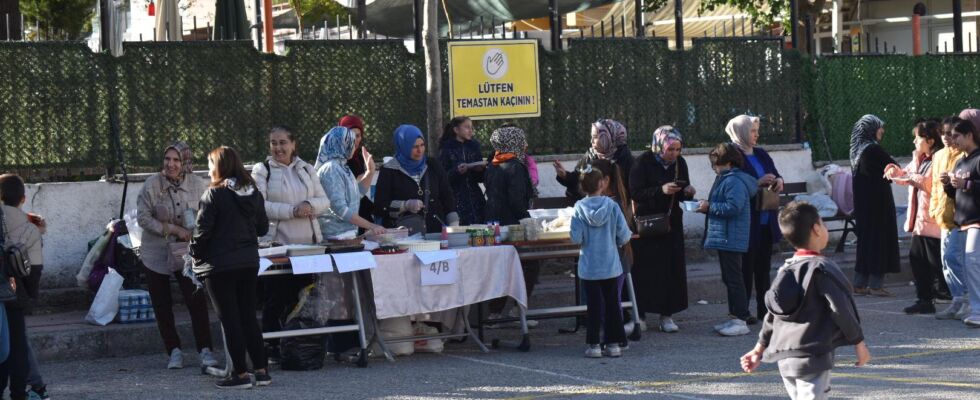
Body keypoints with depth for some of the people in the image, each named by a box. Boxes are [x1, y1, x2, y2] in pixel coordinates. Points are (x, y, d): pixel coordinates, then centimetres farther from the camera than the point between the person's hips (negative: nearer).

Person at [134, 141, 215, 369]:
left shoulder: (198, 185, -7)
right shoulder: (152, 184, -12)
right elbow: (143, 218, -12)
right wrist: (174, 229, -19)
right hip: (156, 254, 0)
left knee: (197, 300, -11)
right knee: (162, 306, 6)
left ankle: (205, 350, -6)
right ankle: (174, 351, 16)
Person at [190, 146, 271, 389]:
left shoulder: (214, 194, -13)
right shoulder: (254, 193, 5)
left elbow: (202, 230, -14)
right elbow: (263, 228, 10)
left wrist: (195, 254, 2)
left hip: (220, 264, -6)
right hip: (248, 262, 6)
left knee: (230, 319, 0)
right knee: (248, 317, 13)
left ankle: (241, 374, 1)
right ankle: (262, 370, 12)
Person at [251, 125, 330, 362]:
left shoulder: (306, 169, 16)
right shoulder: (262, 171, 1)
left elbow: (324, 201, 12)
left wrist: (310, 205, -10)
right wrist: (291, 211, -18)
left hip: (308, 243, 4)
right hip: (277, 244, -4)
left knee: (303, 295, 6)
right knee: (276, 298, -1)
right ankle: (272, 348, 4)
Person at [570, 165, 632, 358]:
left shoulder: (579, 208, -9)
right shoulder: (611, 205, -8)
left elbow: (576, 238, -11)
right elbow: (624, 235, -8)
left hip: (589, 267, 0)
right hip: (611, 266, 0)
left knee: (593, 306, 6)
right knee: (612, 304, 10)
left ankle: (593, 344, 6)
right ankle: (613, 343, 12)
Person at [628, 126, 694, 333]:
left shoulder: (679, 163, 3)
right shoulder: (643, 162, -10)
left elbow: (683, 194, 12)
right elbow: (635, 192, -16)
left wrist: (688, 192, -12)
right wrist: (661, 190, -27)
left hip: (672, 224, 4)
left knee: (672, 268, 1)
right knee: (644, 269, -3)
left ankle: (667, 314, 7)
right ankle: (639, 314, 5)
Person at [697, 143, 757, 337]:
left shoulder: (734, 181, -17)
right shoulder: (725, 179, 17)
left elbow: (733, 207, -26)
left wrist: (710, 207, -17)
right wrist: (707, 206, 8)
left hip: (731, 239, -11)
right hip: (724, 238, 11)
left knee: (733, 277, -9)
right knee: (729, 277, 15)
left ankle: (740, 320, -8)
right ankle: (735, 316, 22)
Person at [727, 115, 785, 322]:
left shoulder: (761, 154, 12)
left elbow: (775, 174, 21)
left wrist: (778, 180, -1)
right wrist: (758, 183, -24)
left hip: (766, 220, 7)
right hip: (748, 222, -7)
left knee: (764, 266, 12)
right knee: (746, 266, -3)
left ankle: (764, 309, 19)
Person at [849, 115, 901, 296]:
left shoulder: (856, 150, 9)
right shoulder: (874, 149, -16)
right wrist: (892, 162, 11)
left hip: (862, 202, 8)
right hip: (878, 201, -8)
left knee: (865, 238, 13)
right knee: (879, 238, -1)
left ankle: (860, 283, 13)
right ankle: (875, 284, -1)